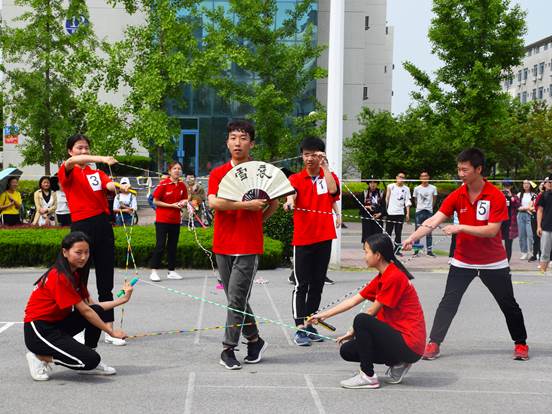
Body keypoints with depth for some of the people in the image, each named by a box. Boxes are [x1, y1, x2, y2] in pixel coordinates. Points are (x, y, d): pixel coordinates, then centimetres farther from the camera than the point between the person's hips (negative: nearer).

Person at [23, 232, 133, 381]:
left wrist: (122, 299, 0)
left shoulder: (75, 274, 9)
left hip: (56, 323, 9)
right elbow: (85, 311, -18)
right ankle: (41, 357, -3)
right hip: (38, 330, -9)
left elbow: (91, 305, 3)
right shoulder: (60, 277, -21)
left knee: (99, 311, -7)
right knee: (91, 360, -21)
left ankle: (89, 364, 2)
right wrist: (111, 331, -13)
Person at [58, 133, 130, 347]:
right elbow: (71, 161, -20)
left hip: (103, 226, 4)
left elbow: (109, 185, -6)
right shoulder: (67, 173, 3)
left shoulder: (97, 173, 15)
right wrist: (101, 158, -37)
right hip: (81, 227, -4)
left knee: (106, 281, 6)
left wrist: (120, 187, -31)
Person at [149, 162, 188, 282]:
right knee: (160, 245, -6)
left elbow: (184, 199, 18)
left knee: (173, 246, 10)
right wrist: (171, 205, -15)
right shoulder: (163, 184, -10)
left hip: (175, 220, 5)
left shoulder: (182, 186, 5)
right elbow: (155, 201, -9)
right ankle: (154, 272, -1)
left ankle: (171, 271, 17)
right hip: (162, 220, -5)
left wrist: (183, 203, -6)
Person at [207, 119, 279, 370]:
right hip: (222, 245, 3)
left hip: (249, 246, -3)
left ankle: (228, 349, 1)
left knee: (236, 298, -7)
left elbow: (274, 205, 14)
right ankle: (254, 340, 26)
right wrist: (246, 205, -17)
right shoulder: (217, 173, 5)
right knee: (236, 299, 11)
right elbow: (213, 202, -13)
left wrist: (255, 221, 5)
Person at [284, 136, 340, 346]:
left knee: (317, 285, 9)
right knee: (301, 285, -5)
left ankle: (309, 325, 18)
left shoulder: (329, 176, 8)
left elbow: (333, 189, -15)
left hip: (324, 238, 3)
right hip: (302, 238, -2)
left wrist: (325, 166, -14)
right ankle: (300, 329, -4)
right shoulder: (296, 178, 3)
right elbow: (291, 194, -19)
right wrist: (289, 203, -40)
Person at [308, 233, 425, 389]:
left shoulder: (394, 277, -18)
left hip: (409, 344, -10)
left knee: (361, 320, -24)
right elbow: (353, 300, 15)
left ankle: (368, 376, -14)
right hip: (398, 337, 10)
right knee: (347, 351, 5)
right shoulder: (382, 278, 12)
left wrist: (352, 332, 0)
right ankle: (397, 364, 11)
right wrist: (322, 315, 16)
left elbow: (372, 312, -12)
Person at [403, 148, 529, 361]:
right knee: (448, 302, -6)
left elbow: (492, 230, -23)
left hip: (493, 262, -2)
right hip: (463, 261, 2)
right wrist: (411, 238, -31)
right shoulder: (456, 196, -8)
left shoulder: (496, 196, -17)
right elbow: (434, 220, -17)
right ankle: (434, 343, 2)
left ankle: (520, 343, 28)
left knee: (509, 304, 9)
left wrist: (460, 228, -29)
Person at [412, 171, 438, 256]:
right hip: (419, 212, 0)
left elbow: (434, 199, 15)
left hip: (429, 212, 0)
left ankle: (429, 250, 7)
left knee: (429, 232, 4)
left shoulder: (433, 188, 2)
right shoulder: (417, 188, 1)